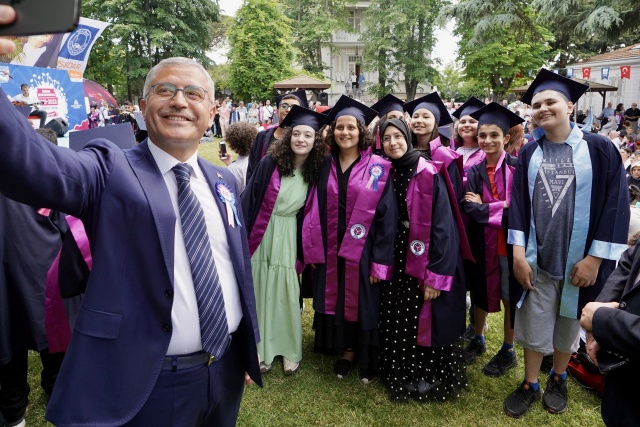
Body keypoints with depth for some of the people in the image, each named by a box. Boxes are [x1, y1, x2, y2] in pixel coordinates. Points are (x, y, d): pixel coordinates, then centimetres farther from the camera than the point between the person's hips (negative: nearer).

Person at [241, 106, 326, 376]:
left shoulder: (314, 171, -1)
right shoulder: (270, 162, -9)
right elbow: (250, 199, -7)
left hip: (289, 239, 1)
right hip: (262, 235, -1)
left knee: (286, 294, 7)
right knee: (262, 291, 8)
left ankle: (290, 350, 24)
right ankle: (262, 348, 25)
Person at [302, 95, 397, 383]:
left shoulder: (378, 169, -8)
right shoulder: (326, 167, 4)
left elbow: (387, 216, -10)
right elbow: (316, 209, 6)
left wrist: (381, 261, -14)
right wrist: (312, 248, -1)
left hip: (363, 249, -3)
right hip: (331, 248, 4)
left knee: (364, 301, 9)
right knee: (337, 297, 14)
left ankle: (368, 357, 29)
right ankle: (347, 349, 34)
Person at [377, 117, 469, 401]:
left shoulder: (429, 175, -14)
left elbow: (443, 227, -17)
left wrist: (436, 276, -20)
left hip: (426, 264, -5)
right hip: (397, 261, 5)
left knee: (426, 322, 5)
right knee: (398, 321, 13)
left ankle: (430, 379, 26)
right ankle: (401, 374, 33)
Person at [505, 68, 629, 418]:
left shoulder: (599, 149, -7)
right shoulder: (529, 153, 2)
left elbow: (615, 205, -9)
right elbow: (518, 204, 0)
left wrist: (595, 258, -13)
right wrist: (518, 252, -9)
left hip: (579, 259, -1)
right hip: (536, 259, 2)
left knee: (568, 326, 16)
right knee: (533, 326, 9)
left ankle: (558, 380, 39)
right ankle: (530, 384, 29)